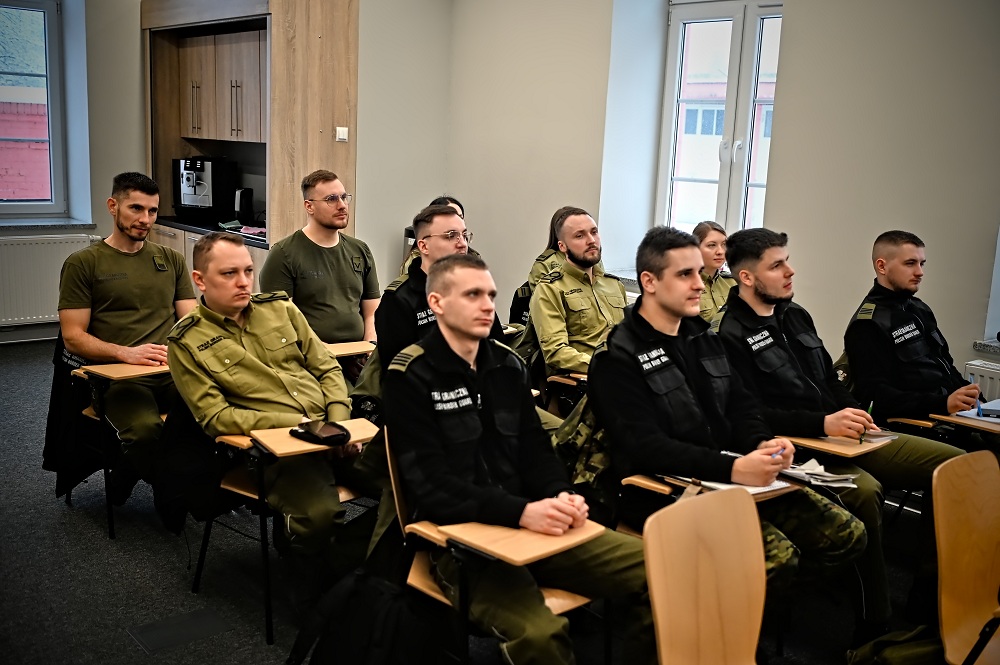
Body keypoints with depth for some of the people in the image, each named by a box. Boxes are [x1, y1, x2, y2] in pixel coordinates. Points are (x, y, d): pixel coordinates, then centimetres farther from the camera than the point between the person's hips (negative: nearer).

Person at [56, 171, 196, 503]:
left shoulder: (171, 260, 21)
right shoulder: (83, 263, 9)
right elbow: (73, 337, 2)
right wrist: (125, 353, -16)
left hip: (173, 370, 3)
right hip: (118, 375, -3)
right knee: (145, 430, -36)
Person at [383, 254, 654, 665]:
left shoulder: (508, 365, 11)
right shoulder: (410, 376, -8)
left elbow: (535, 449, 12)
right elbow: (431, 486, -15)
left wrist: (561, 496, -11)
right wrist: (521, 511, -26)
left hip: (529, 525, 6)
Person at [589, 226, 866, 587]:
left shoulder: (705, 338, 15)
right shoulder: (617, 359, -9)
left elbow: (741, 408, 15)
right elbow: (644, 448, -20)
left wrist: (763, 443, -9)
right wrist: (732, 468, -29)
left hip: (731, 480, 8)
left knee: (847, 534, -2)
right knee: (776, 556, -27)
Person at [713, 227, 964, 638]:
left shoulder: (796, 315, 15)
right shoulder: (729, 334, -11)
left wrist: (853, 412, 1)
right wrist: (823, 423, -26)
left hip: (839, 435, 9)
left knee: (953, 463, 2)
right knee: (865, 491, -37)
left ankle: (932, 588, 11)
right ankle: (873, 625, -20)